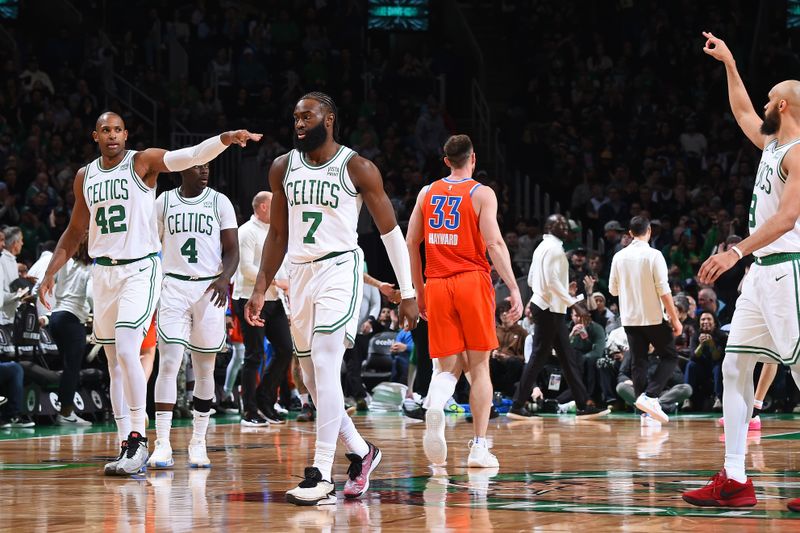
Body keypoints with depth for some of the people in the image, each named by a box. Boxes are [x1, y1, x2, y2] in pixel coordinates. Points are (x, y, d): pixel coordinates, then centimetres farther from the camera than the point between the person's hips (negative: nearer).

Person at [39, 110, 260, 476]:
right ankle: (127, 447, 10)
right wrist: (50, 273, 14)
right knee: (115, 363, 6)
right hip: (103, 271, 6)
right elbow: (75, 232, 21)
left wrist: (225, 140, -39)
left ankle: (138, 439, -14)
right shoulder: (85, 177, 10)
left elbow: (191, 156, -21)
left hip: (140, 269, -6)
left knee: (126, 351, -21)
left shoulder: (143, 162, -5)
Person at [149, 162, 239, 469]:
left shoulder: (220, 202, 3)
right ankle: (162, 445, -14)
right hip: (173, 287, -1)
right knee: (168, 364, -13)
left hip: (210, 289, 1)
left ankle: (198, 444, 16)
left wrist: (224, 278, -18)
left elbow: (232, 249, 0)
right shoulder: (164, 202, 5)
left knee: (204, 369, 6)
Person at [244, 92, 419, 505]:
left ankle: (321, 474, -22)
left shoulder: (357, 169, -6)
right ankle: (361, 452, 29)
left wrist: (408, 294, -4)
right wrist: (260, 290, 11)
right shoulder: (283, 168, 8)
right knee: (312, 379, 9)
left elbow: (390, 231, -2)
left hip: (340, 270, -6)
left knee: (324, 368, -20)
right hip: (299, 274, 6)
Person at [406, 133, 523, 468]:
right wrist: (514, 289, -12)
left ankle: (435, 404, -27)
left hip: (437, 285, 3)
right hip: (472, 282, -3)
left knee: (450, 365, 8)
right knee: (479, 366, 5)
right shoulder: (481, 194, -1)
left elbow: (411, 244, 10)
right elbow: (494, 243, -11)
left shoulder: (427, 194, 11)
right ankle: (479, 447, 1)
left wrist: (419, 290, 18)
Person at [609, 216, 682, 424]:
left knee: (638, 363, 9)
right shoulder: (653, 255, -10)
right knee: (669, 357, 7)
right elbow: (663, 290, -13)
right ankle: (649, 396, -12)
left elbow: (613, 290, 10)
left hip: (630, 319, 4)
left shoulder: (619, 257, 2)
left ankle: (645, 411, 4)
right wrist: (675, 319, -9)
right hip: (653, 317, -4)